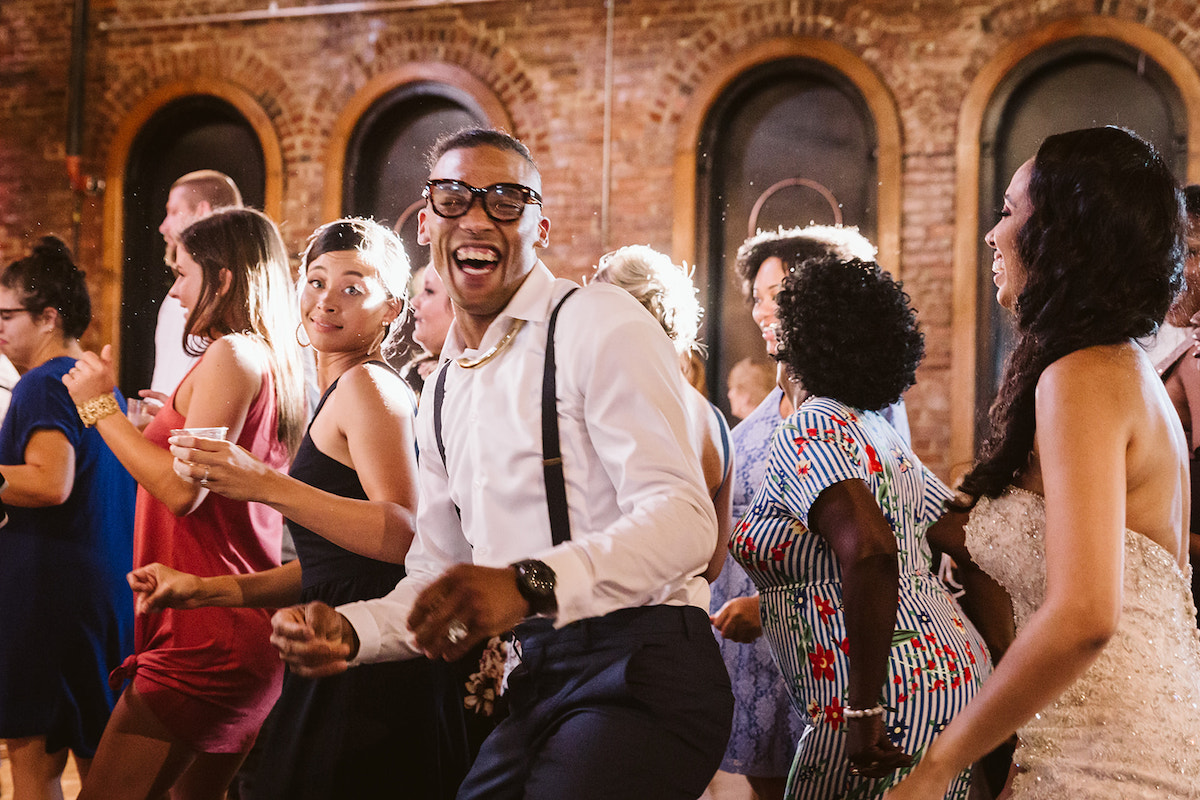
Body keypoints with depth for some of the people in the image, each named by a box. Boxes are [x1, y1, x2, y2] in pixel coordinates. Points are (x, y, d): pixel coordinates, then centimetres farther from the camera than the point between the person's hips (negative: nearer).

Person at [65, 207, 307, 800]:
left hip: (206, 635, -10)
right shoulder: (278, 362, 16)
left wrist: (101, 405, -9)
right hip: (247, 630, 10)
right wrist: (174, 417, 20)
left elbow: (183, 489, -18)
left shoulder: (232, 354, -11)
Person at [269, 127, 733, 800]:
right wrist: (350, 630, -1)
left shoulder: (600, 325, -7)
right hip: (541, 687, 7)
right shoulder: (443, 394, 19)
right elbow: (439, 575, 20)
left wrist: (528, 582, -33)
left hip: (640, 675, -7)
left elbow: (683, 517, -19)